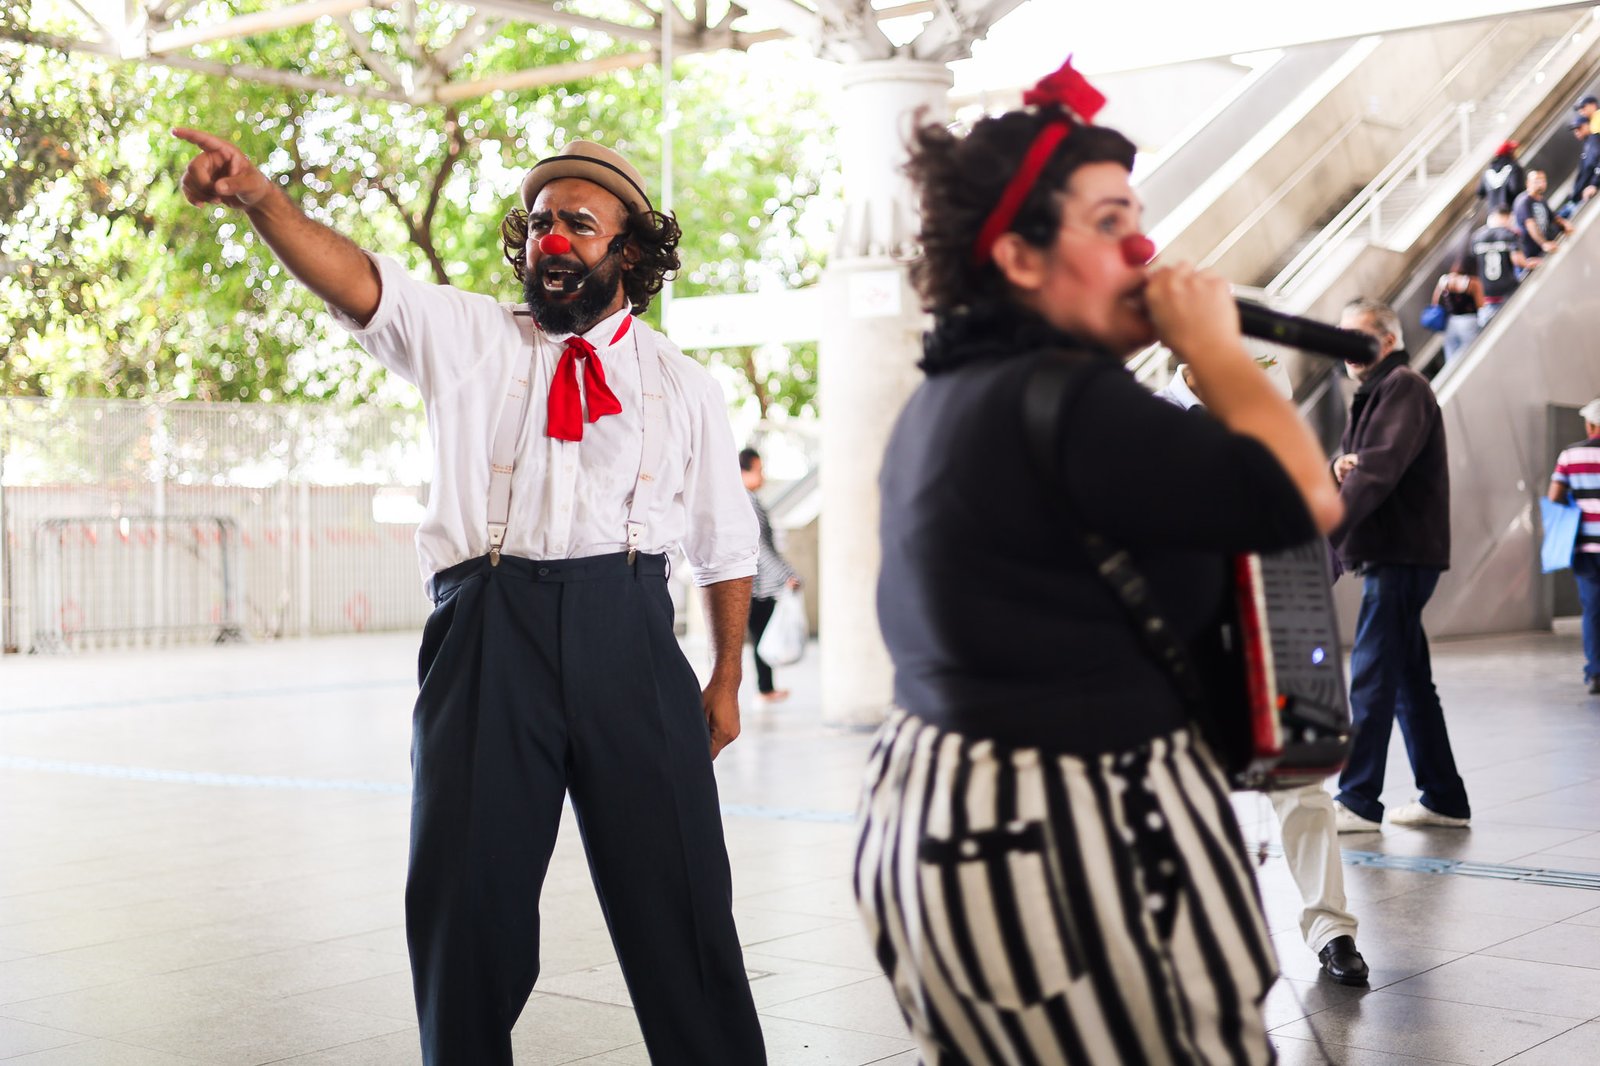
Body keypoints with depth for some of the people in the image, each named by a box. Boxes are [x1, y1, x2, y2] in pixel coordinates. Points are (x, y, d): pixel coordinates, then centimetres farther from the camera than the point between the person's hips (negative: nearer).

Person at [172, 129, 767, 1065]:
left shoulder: (685, 387, 13)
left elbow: (727, 546, 17)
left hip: (627, 630, 0)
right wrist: (257, 196, -21)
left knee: (676, 893, 3)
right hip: (490, 626, 0)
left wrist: (726, 680, 14)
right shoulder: (468, 337, 11)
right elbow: (354, 281, -5)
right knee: (465, 896, 5)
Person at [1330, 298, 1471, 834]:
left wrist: (1327, 532, -32)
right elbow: (1354, 463, 15)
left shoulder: (1403, 387, -10)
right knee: (1409, 680, 13)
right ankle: (1443, 798, 19)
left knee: (1371, 679, -9)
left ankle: (1358, 801, -6)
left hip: (1402, 554, -10)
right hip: (1389, 554, 10)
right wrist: (1339, 465, -10)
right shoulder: (1373, 393, 21)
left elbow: (1379, 469, -23)